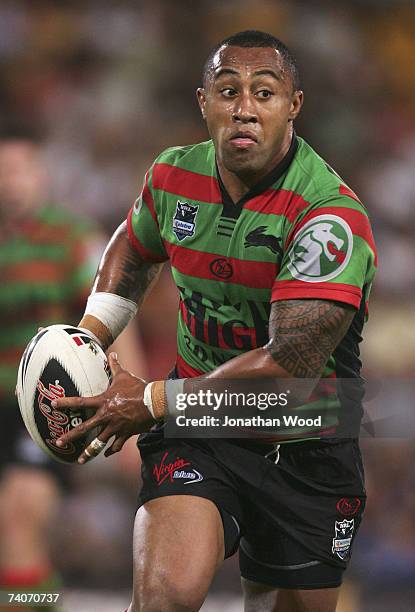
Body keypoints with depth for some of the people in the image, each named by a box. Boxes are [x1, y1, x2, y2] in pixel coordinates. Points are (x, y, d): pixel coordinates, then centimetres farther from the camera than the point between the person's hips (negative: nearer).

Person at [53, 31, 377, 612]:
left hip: (306, 453, -2)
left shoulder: (331, 215, -20)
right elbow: (134, 249, 23)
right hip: (197, 436, 2)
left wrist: (153, 401, -20)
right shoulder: (173, 176, -2)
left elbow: (289, 363, -25)